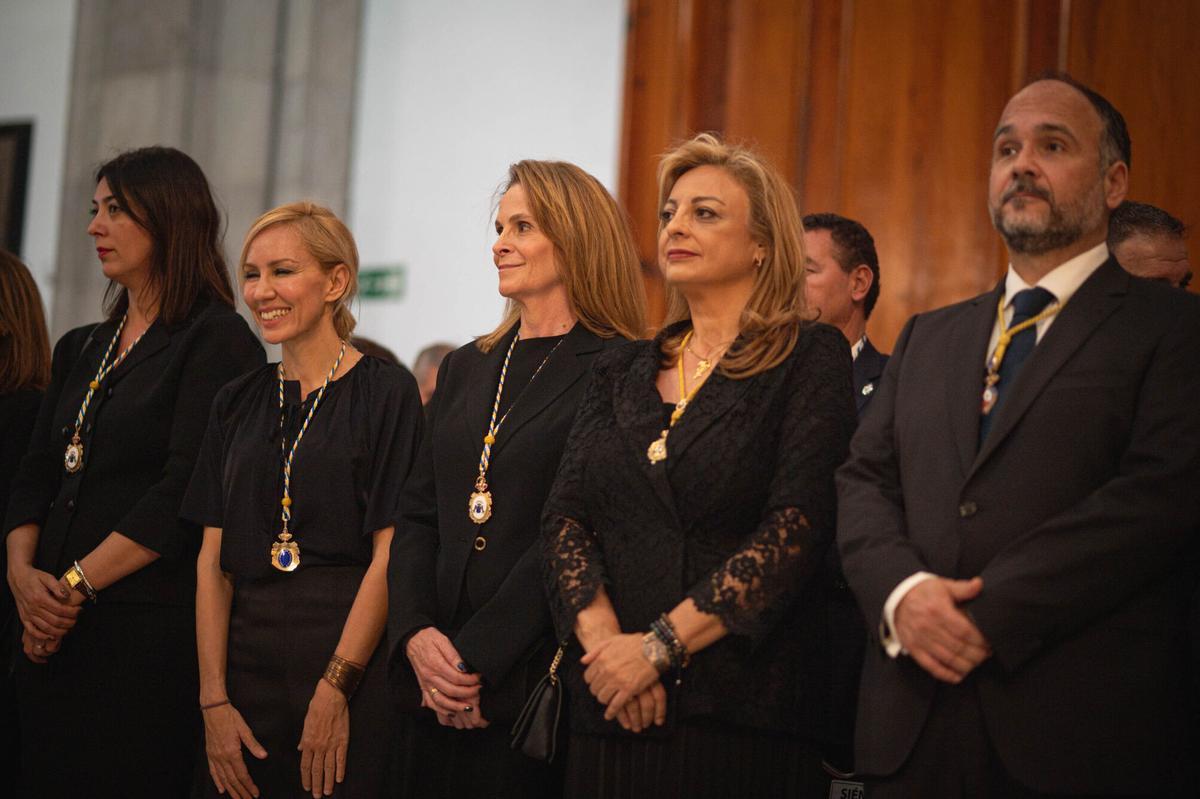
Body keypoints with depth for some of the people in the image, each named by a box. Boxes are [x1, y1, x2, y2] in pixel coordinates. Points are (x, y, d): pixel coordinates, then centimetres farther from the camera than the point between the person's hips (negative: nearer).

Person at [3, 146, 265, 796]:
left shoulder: (217, 341, -6)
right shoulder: (81, 350, 18)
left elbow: (184, 493, -15)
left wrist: (76, 585, -15)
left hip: (150, 628, -7)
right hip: (53, 631, 7)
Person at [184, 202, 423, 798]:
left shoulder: (386, 392, -4)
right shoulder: (239, 403, 11)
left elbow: (389, 557, -10)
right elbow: (213, 559, 7)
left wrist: (334, 689, -15)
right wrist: (213, 698, -2)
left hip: (350, 656, -5)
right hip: (247, 659, 5)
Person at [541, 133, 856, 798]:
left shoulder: (812, 359, 0)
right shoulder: (620, 373, 15)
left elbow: (798, 525, -11)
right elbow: (565, 517, 6)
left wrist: (659, 645, -15)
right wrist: (602, 637, -12)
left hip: (746, 711, -4)